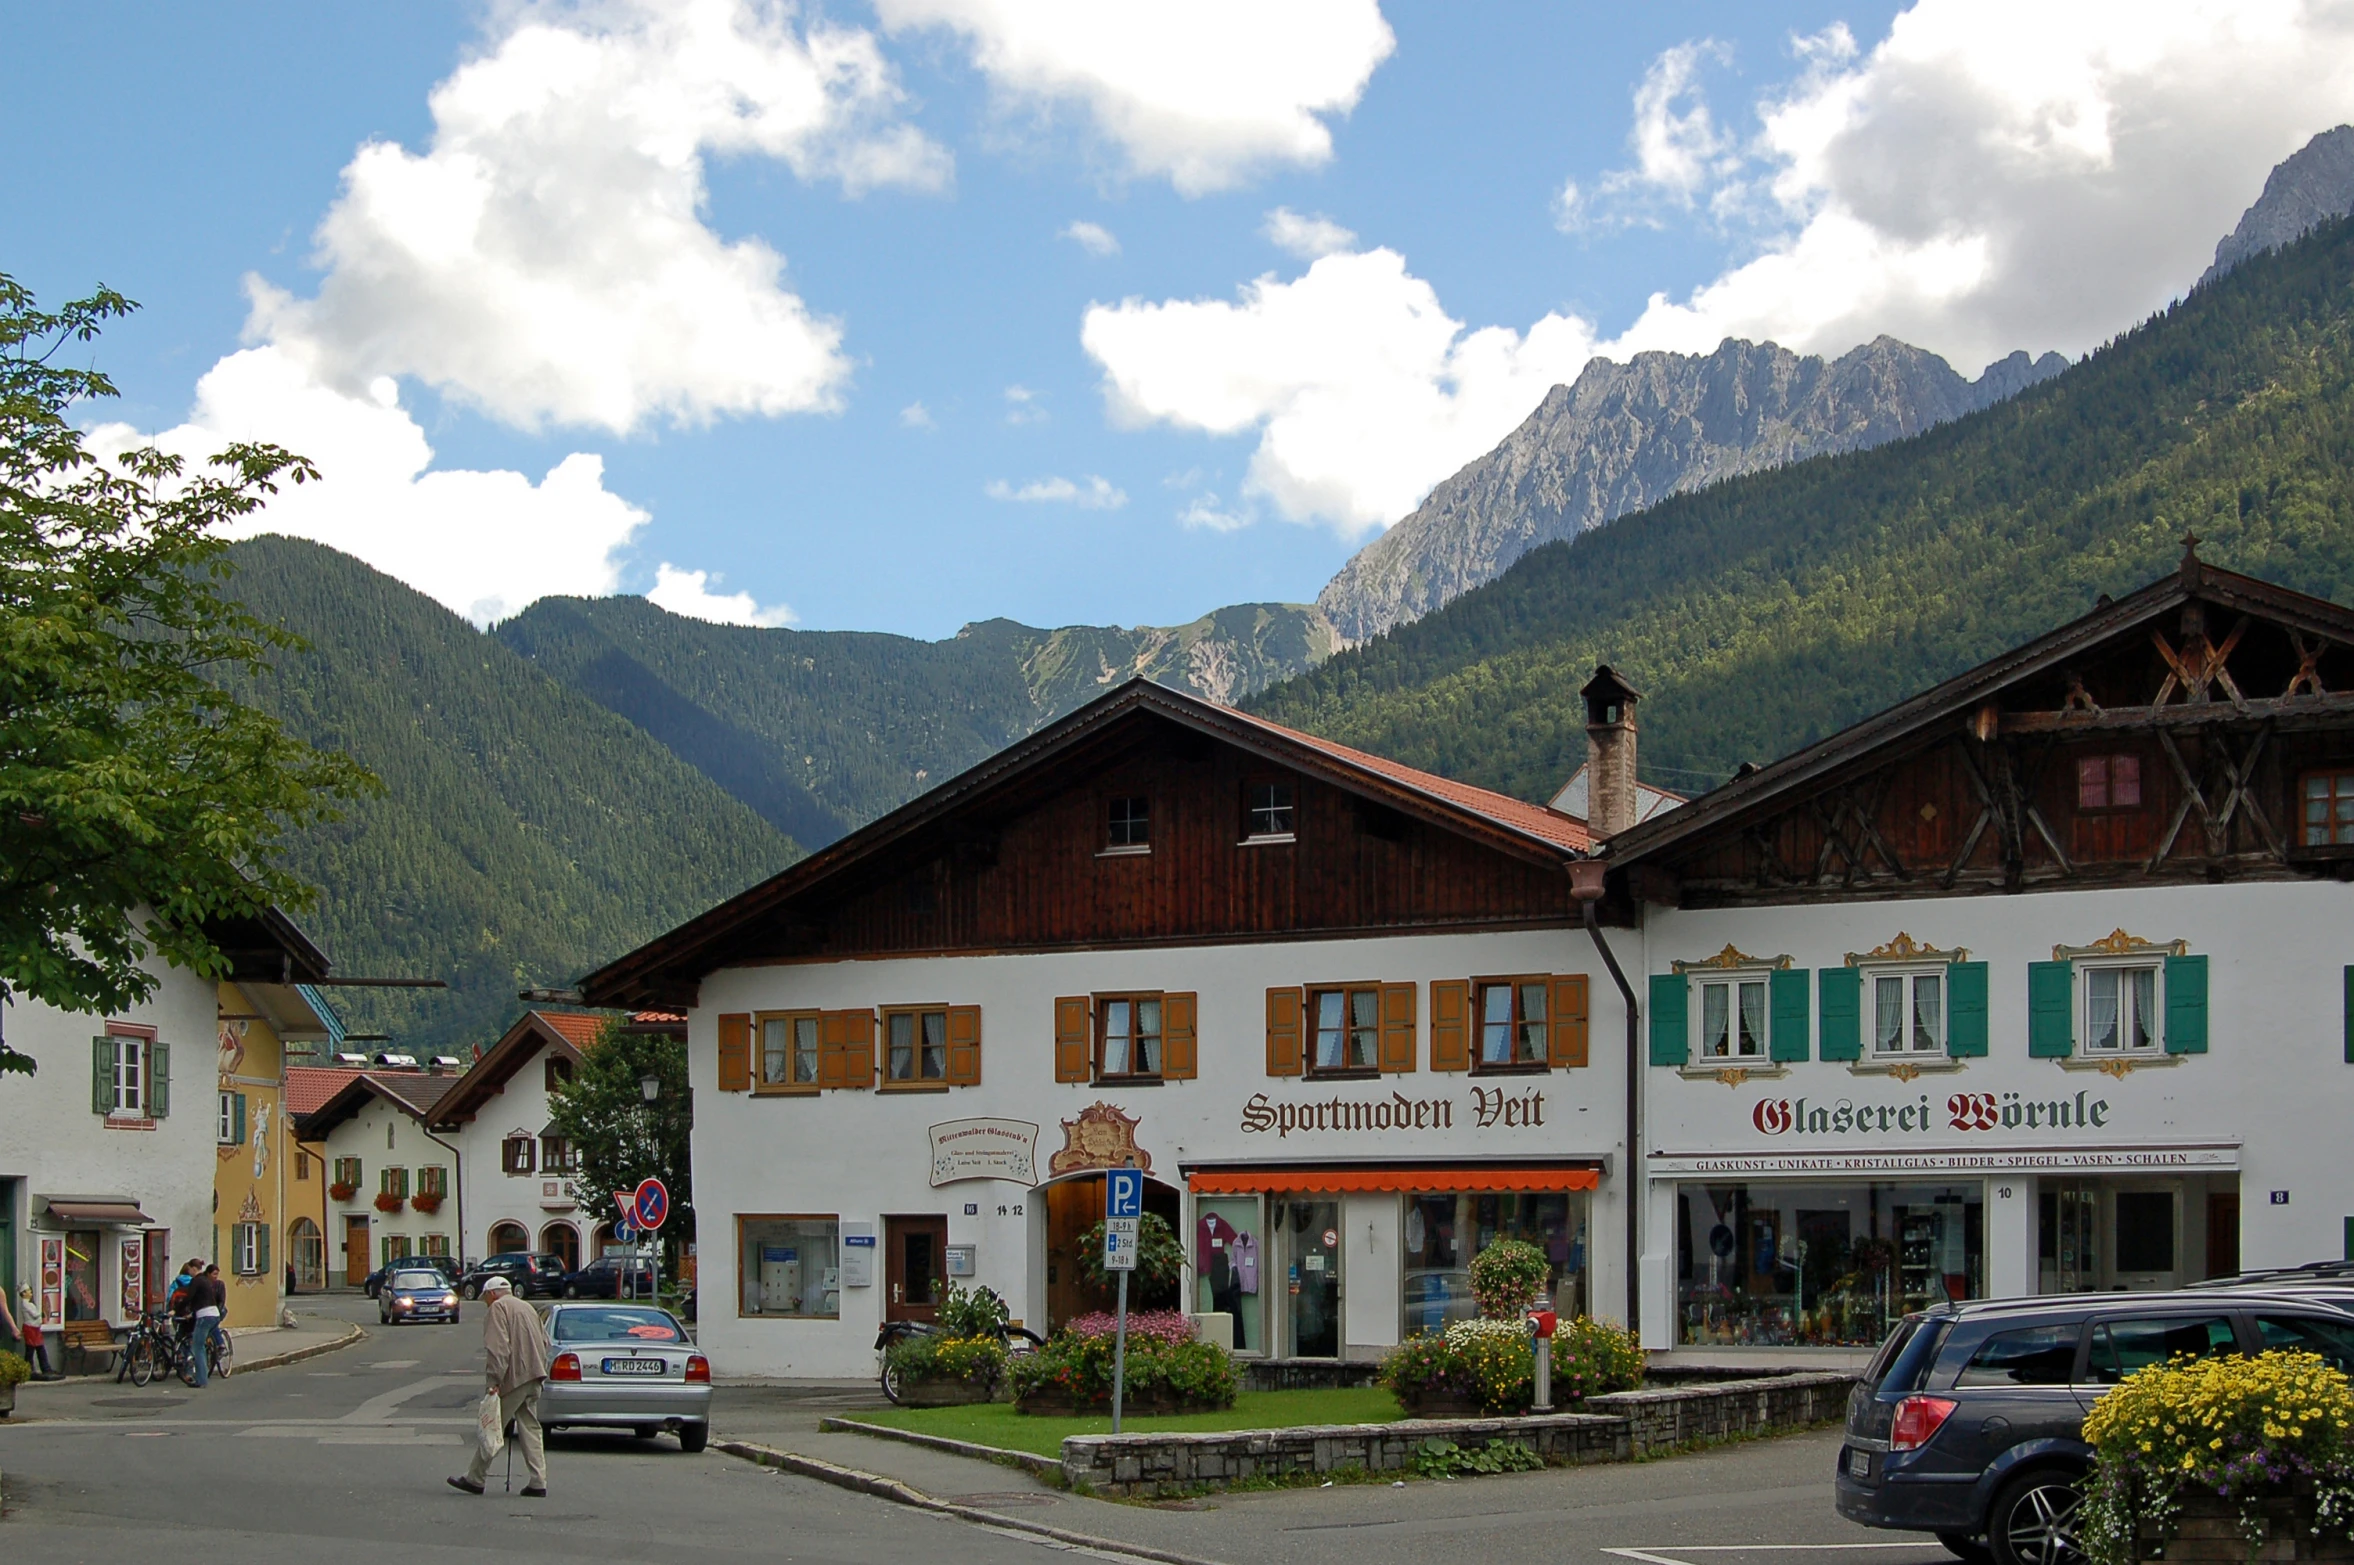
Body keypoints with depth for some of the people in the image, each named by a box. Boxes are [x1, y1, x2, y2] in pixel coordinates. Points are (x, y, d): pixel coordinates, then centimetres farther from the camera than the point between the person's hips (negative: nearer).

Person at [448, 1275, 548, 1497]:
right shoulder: (528, 1308, 23)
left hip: (513, 1377, -8)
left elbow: (497, 1347, -16)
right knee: (530, 1428, 7)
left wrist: (494, 1380, -20)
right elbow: (543, 1343, 24)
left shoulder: (497, 1308, -4)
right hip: (534, 1377, 8)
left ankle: (475, 1479, 5)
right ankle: (537, 1482, 1)